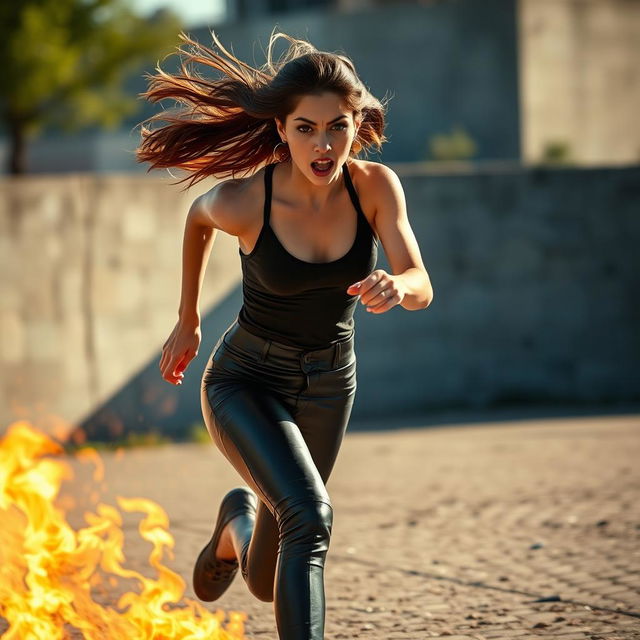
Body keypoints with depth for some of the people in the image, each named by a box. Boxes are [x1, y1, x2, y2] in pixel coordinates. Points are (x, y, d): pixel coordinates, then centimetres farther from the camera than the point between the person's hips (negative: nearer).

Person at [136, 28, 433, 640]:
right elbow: (198, 218, -1)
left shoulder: (376, 186, -18)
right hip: (246, 382, -4)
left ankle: (239, 520, 52)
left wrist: (394, 286, -44)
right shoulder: (242, 200, -24)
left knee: (268, 584, 17)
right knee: (309, 515, -32)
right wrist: (187, 320, 9)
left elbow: (422, 289, -20)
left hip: (328, 383, 4)